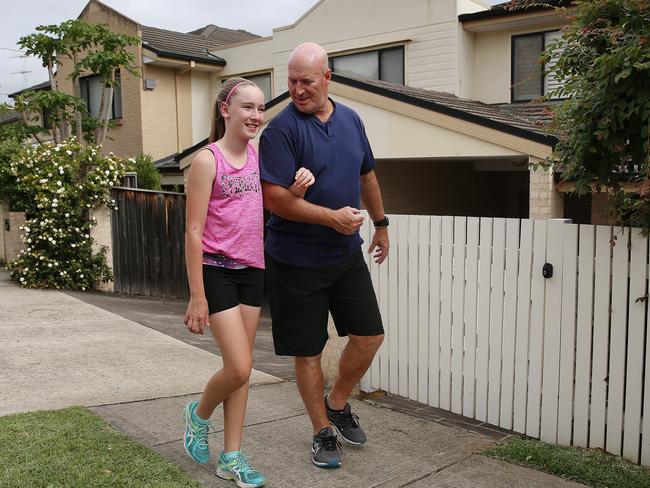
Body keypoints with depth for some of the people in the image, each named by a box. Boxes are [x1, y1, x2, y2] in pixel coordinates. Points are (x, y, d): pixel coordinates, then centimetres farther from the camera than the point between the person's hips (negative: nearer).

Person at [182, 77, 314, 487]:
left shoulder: (258, 156, 8)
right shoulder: (208, 160, -10)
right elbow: (194, 231, -12)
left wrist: (298, 189, -5)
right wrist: (197, 296, -15)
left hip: (252, 270, 6)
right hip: (217, 270, -6)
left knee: (243, 367, 9)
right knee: (239, 368, -9)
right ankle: (199, 415, 24)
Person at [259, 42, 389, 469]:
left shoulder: (350, 120, 6)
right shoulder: (281, 130, -14)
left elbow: (367, 176, 19)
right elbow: (274, 198, -21)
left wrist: (381, 224, 24)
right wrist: (333, 217, -21)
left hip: (347, 254, 5)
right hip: (297, 260, -5)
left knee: (370, 335, 5)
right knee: (308, 351, 5)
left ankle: (338, 404, 30)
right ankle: (323, 432, 24)